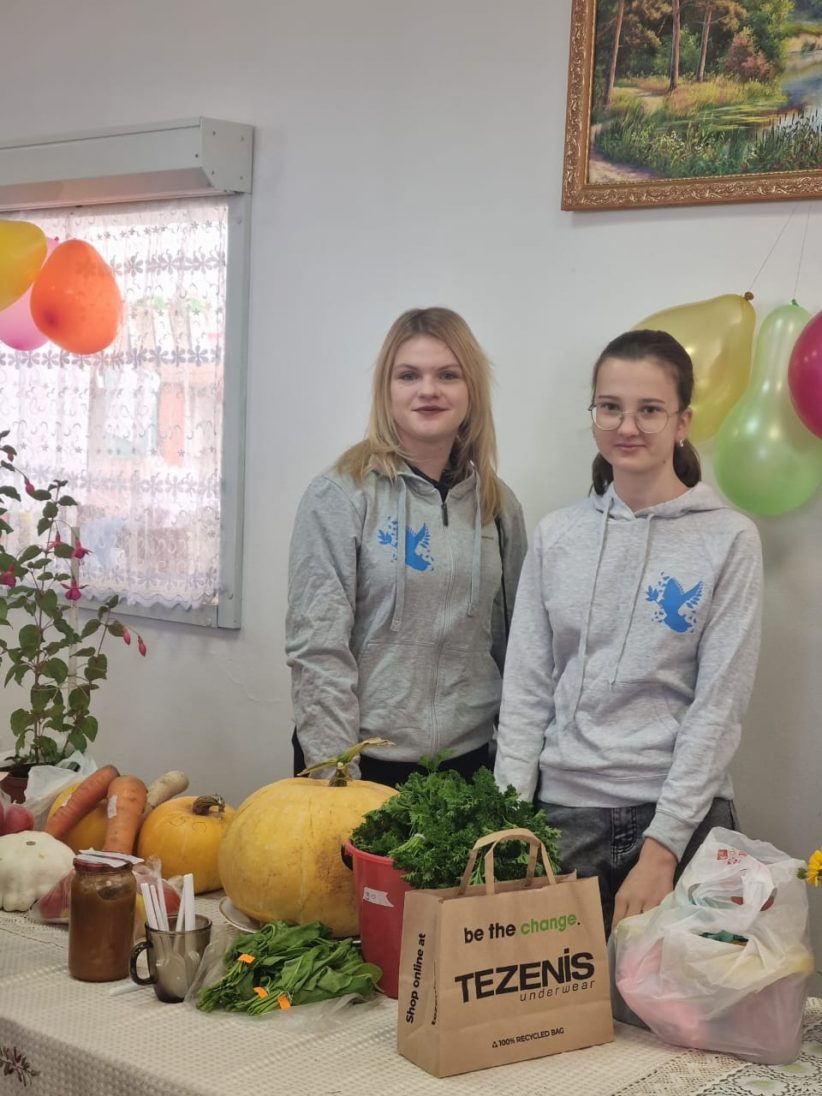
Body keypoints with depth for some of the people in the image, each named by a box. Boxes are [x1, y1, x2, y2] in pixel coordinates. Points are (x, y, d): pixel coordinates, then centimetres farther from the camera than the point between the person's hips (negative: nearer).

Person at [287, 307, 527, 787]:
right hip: (364, 758, -4)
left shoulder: (498, 504, 5)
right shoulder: (341, 494, -9)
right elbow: (317, 648, -12)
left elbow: (513, 642, 10)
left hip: (468, 758, 4)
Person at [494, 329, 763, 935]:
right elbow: (526, 688, 5)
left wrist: (661, 847, -13)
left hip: (680, 816, -2)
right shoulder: (557, 535, 5)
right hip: (564, 811, 3)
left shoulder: (728, 539, -4)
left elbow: (720, 705, -8)